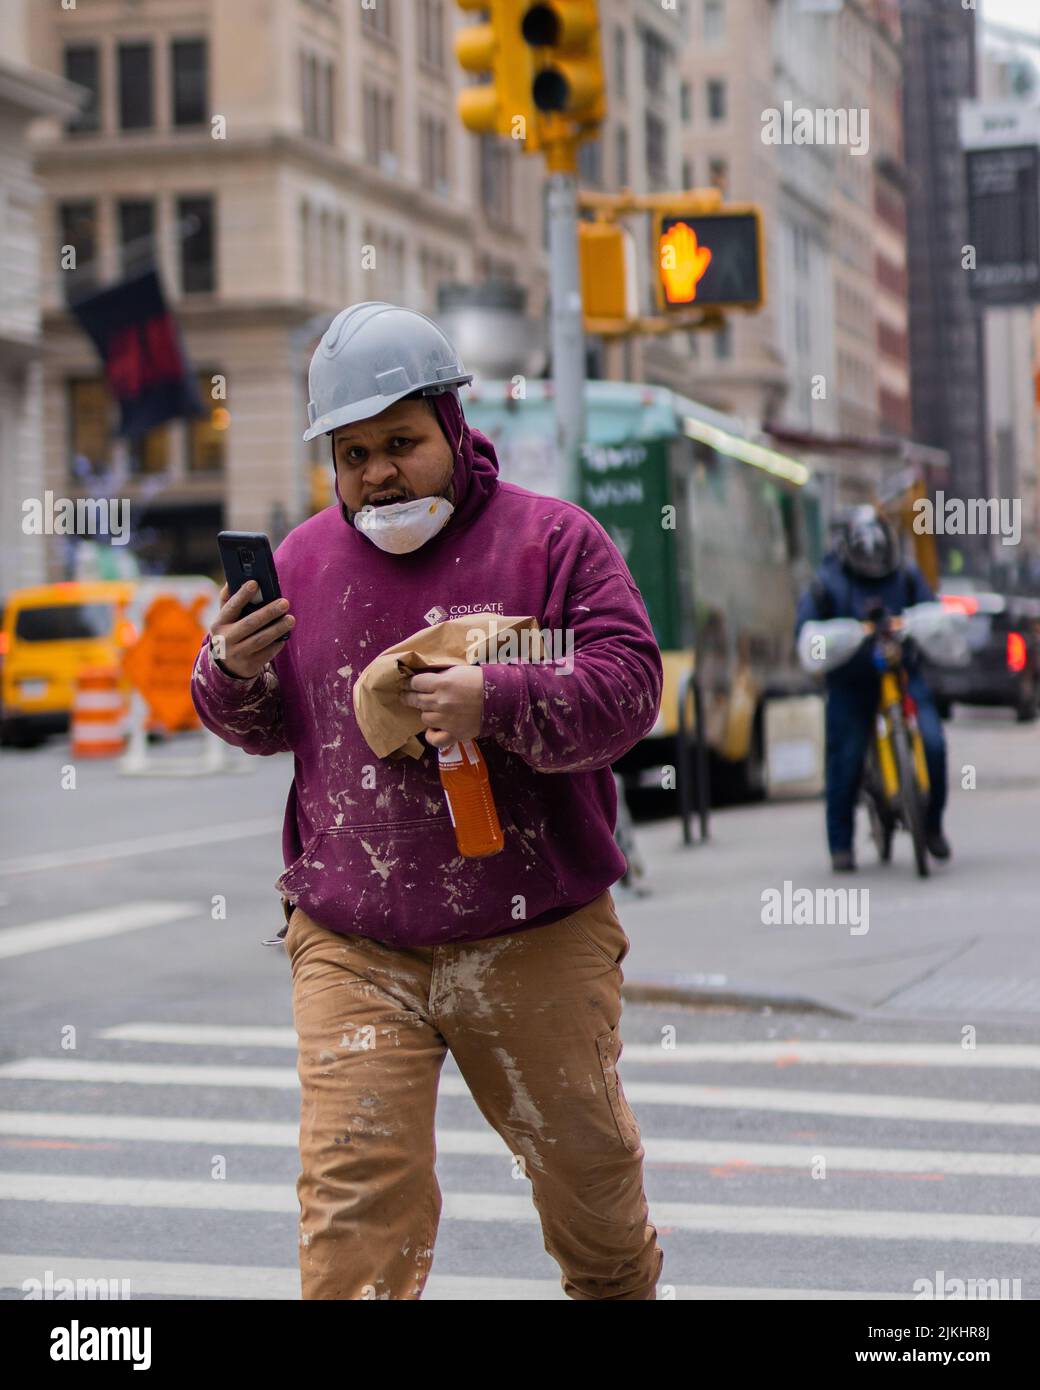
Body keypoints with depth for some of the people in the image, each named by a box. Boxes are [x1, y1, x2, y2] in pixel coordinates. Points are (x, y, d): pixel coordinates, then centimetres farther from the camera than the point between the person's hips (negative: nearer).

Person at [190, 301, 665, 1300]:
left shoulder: (551, 540, -4)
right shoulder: (302, 560, 6)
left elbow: (629, 686, -12)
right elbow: (266, 728, 15)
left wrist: (497, 702, -27)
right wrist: (231, 674, -8)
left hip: (536, 944, -1)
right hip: (352, 951, 1)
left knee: (585, 1162, 18)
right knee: (355, 1196, -8)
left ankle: (621, 1289, 47)